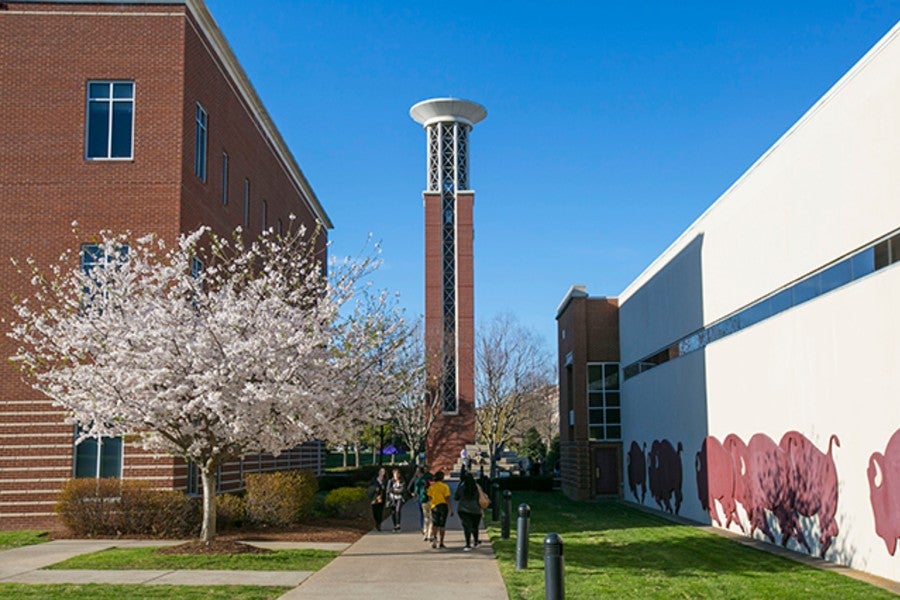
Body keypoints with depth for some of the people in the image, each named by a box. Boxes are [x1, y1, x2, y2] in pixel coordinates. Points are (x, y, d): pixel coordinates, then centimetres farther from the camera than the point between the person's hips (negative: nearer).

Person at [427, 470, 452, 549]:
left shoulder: (431, 487, 3)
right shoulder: (445, 486, -5)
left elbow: (429, 498, 3)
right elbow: (447, 498, -9)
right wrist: (451, 509, -6)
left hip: (434, 506, 2)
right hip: (443, 505, -2)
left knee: (435, 524, 9)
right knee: (442, 525, 5)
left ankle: (434, 537, -16)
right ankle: (441, 543, 6)